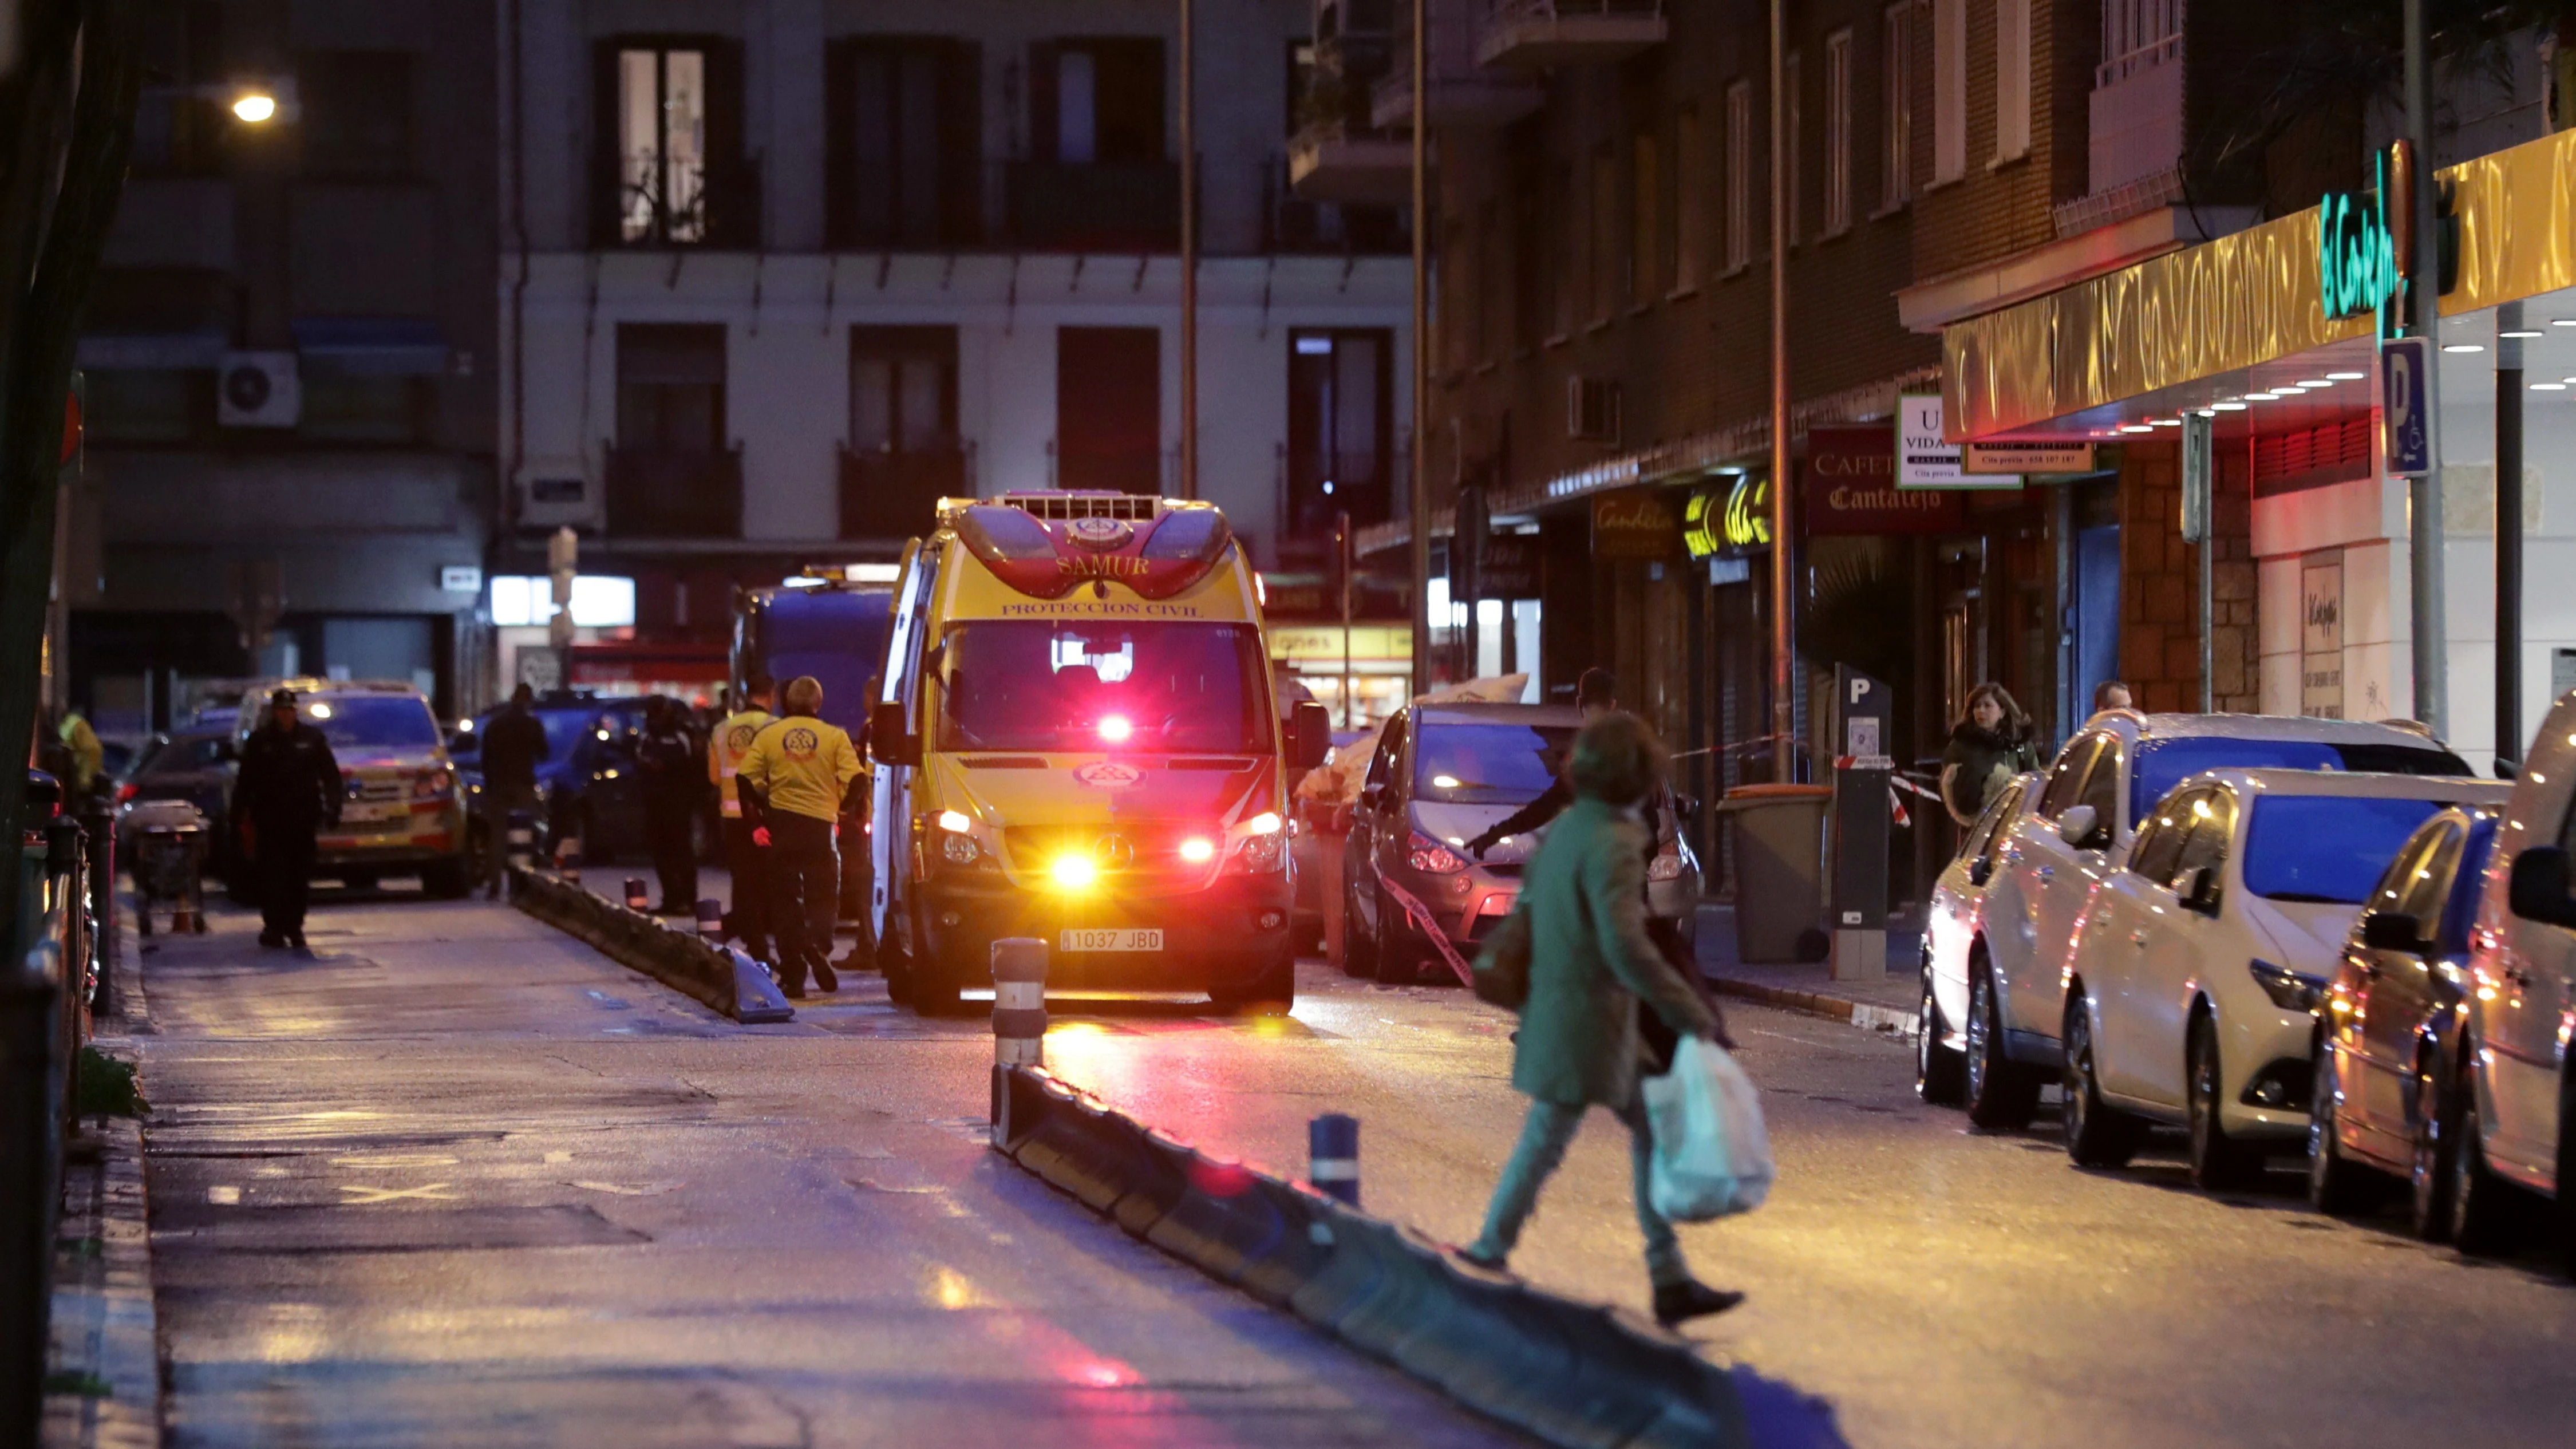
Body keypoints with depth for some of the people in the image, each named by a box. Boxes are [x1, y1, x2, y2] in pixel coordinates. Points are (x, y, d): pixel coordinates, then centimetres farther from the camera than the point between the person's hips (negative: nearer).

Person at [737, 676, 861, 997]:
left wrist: (759, 814, 11)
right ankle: (818, 943, -22)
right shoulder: (835, 736, -2)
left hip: (781, 824, 1)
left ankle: (793, 976, 4)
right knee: (823, 895, 9)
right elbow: (852, 780, -8)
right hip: (821, 824, -1)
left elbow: (747, 778, -2)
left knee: (786, 898, 8)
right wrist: (841, 806, 10)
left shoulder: (768, 736, 2)